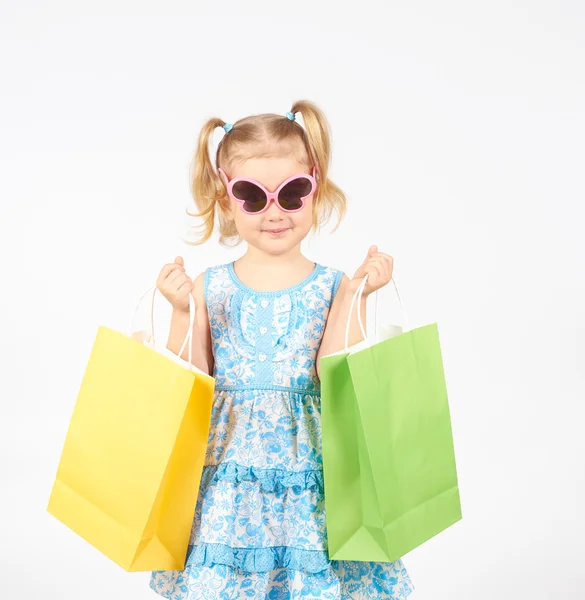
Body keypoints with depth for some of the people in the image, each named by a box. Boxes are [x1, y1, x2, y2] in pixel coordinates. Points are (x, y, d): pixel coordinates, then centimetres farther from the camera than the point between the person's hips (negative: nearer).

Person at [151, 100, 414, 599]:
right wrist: (182, 312, -12)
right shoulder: (209, 288, 1)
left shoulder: (333, 286, -1)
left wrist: (352, 296, -17)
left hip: (310, 473, -1)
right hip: (229, 474, 1)